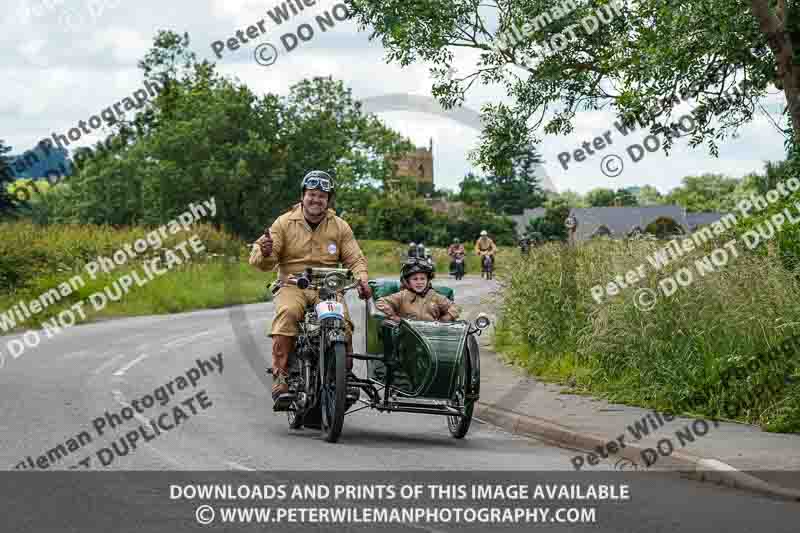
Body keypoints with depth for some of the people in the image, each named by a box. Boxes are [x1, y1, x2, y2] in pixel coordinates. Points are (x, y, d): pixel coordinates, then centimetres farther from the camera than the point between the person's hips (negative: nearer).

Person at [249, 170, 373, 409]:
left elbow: (355, 259, 8)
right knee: (287, 313, -34)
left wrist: (362, 280, -13)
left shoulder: (340, 227, 12)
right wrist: (265, 252, -24)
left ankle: (345, 374, -9)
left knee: (341, 320, -28)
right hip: (292, 287, -1)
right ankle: (281, 377, -33)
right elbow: (261, 262, 1)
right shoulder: (285, 223, 6)